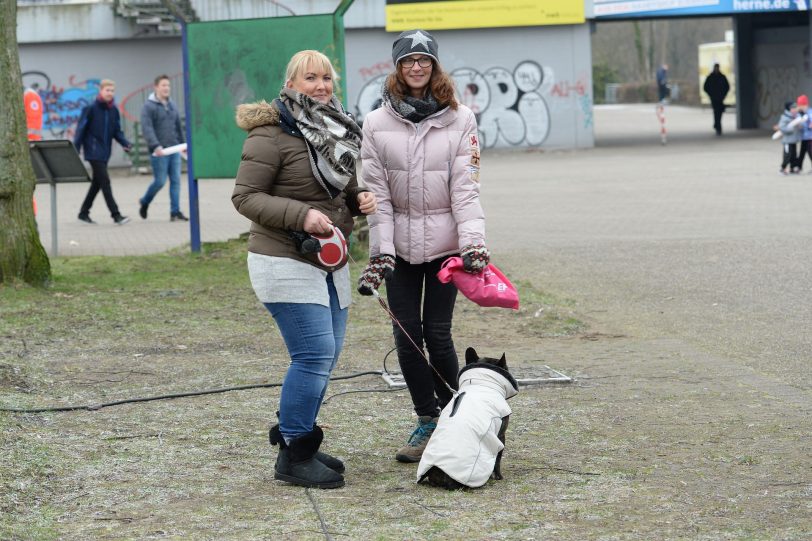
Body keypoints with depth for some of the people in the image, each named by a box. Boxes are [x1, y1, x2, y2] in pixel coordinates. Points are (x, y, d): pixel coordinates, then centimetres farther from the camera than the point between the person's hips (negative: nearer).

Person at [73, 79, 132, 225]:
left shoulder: (114, 110, 7)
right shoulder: (91, 108, -9)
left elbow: (117, 131, 11)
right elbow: (81, 129, -7)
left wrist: (125, 143, -6)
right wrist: (76, 149, -10)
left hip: (105, 151, 7)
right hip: (93, 151, -7)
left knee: (97, 183, 13)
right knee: (105, 181, -12)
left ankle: (84, 212, 26)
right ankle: (116, 215, -15)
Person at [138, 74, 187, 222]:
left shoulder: (172, 105, 15)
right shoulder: (149, 107, -6)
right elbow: (147, 128, -16)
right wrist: (156, 146, -26)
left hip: (174, 150, 6)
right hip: (159, 152, -6)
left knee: (175, 181, 1)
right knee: (160, 181, -4)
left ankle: (175, 212, 3)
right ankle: (144, 203, 21)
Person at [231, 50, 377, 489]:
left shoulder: (335, 131, 15)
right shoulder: (272, 134, -12)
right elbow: (245, 196, -14)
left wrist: (359, 197, 3)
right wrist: (302, 214, -24)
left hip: (330, 263, 9)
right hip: (286, 261, -9)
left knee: (326, 355, 10)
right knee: (315, 354, -13)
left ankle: (295, 439, 24)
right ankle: (293, 457, -4)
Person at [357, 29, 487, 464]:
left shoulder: (459, 120, 0)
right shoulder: (377, 123, 2)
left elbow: (465, 187, -5)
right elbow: (377, 193, -1)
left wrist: (473, 244, -17)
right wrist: (380, 252, -9)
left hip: (444, 243, -2)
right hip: (399, 244, 2)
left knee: (437, 333, -4)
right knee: (407, 335, 1)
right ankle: (427, 423, 13)